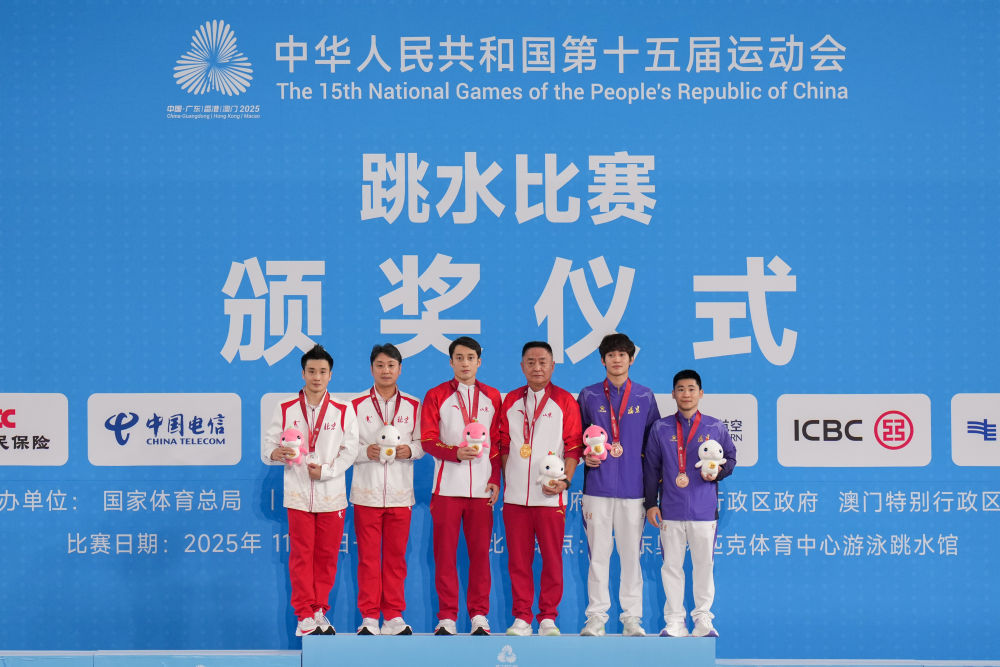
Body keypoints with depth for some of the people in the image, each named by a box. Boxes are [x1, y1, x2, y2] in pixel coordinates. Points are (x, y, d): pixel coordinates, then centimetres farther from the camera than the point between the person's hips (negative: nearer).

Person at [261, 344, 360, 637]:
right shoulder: (285, 410, 6)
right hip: (298, 494, 0)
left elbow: (350, 451, 0)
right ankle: (305, 616, 6)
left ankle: (320, 612, 17)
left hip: (332, 494, 0)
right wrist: (276, 453, -18)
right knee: (301, 556, -1)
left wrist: (325, 470, -12)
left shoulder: (343, 411, 5)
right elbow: (267, 446, 5)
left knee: (327, 557, 5)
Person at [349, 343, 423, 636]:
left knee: (396, 556, 5)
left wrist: (409, 450, -10)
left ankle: (394, 616, 12)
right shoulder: (357, 404, 5)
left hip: (400, 491, 1)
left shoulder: (413, 406, 9)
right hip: (367, 490, -1)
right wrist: (365, 452, -15)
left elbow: (423, 442, 11)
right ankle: (369, 617, 7)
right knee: (368, 557, 0)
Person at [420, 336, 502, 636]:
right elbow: (428, 440, 1)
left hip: (481, 487, 1)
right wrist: (455, 452, -16)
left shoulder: (492, 397, 13)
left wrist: (495, 479, 3)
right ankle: (447, 617, 5)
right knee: (445, 552, -1)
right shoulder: (436, 396, 7)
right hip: (447, 486, -1)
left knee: (480, 552, 1)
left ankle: (479, 615, 9)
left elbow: (497, 442, 12)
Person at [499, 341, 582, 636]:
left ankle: (548, 617, 12)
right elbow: (504, 446, 15)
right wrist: (506, 481, 7)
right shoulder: (511, 401, 12)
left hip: (550, 495, -2)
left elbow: (573, 447, 0)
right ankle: (521, 617, 13)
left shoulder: (565, 401, 3)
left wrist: (565, 480, -11)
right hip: (515, 495, 3)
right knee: (518, 559, 5)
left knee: (551, 558, 2)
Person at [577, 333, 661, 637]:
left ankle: (632, 618, 13)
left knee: (631, 553, 4)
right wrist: (586, 455, -4)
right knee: (598, 554, 1)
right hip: (598, 486, 0)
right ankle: (596, 617, 9)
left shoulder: (645, 396, 8)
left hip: (633, 487, 0)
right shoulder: (588, 395, 7)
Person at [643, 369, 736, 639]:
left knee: (704, 565, 5)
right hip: (670, 510, 0)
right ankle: (674, 621, 12)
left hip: (704, 510, 0)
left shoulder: (716, 427, 5)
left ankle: (703, 619, 17)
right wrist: (651, 503, 4)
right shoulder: (660, 429, 6)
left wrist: (718, 472, -7)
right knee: (671, 566, 4)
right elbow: (651, 468, 8)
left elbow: (730, 457, 15)